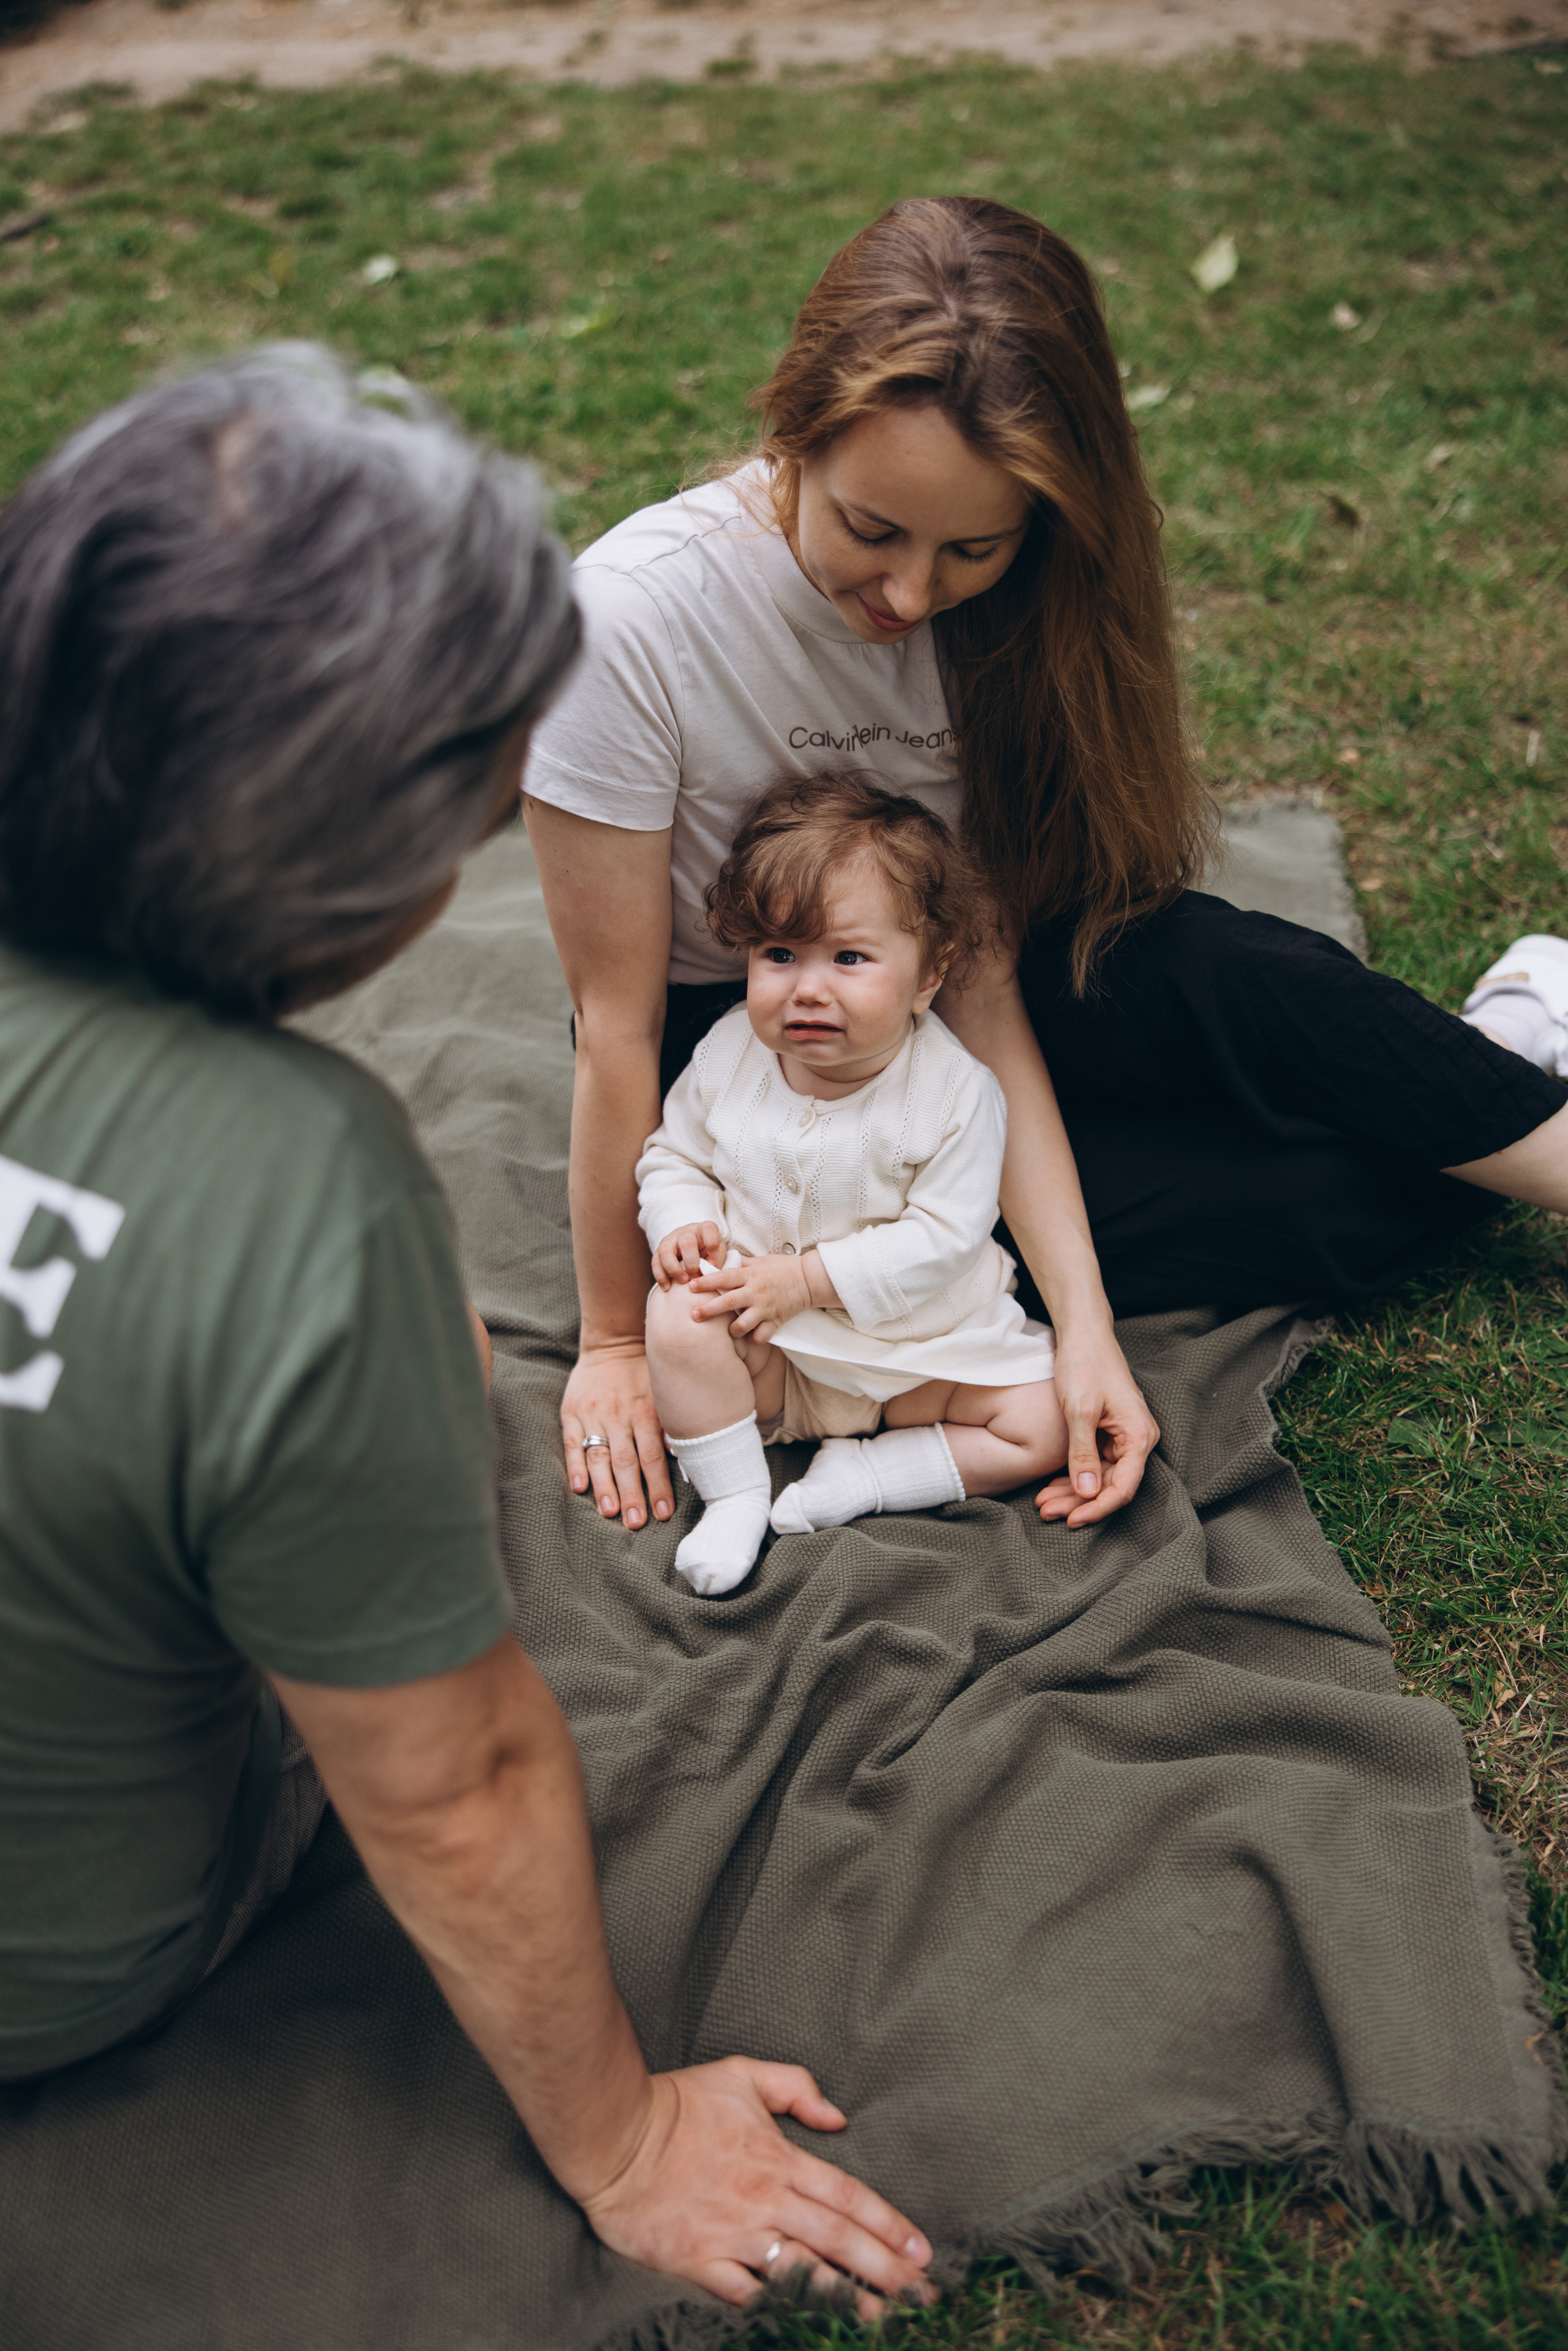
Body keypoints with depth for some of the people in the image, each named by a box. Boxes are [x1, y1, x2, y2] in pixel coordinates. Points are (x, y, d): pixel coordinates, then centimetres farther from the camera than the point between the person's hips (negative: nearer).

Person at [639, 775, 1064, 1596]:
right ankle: (734, 1495, -9)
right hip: (768, 1349, 1)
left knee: (1045, 1428, -14)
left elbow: (941, 1237, -20)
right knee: (678, 1320, -27)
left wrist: (810, 1278, -25)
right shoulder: (728, 1054, -9)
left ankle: (865, 1475, -4)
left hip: (915, 1339, -1)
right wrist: (683, 1223, -15)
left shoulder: (958, 1091, -19)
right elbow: (674, 1154, 6)